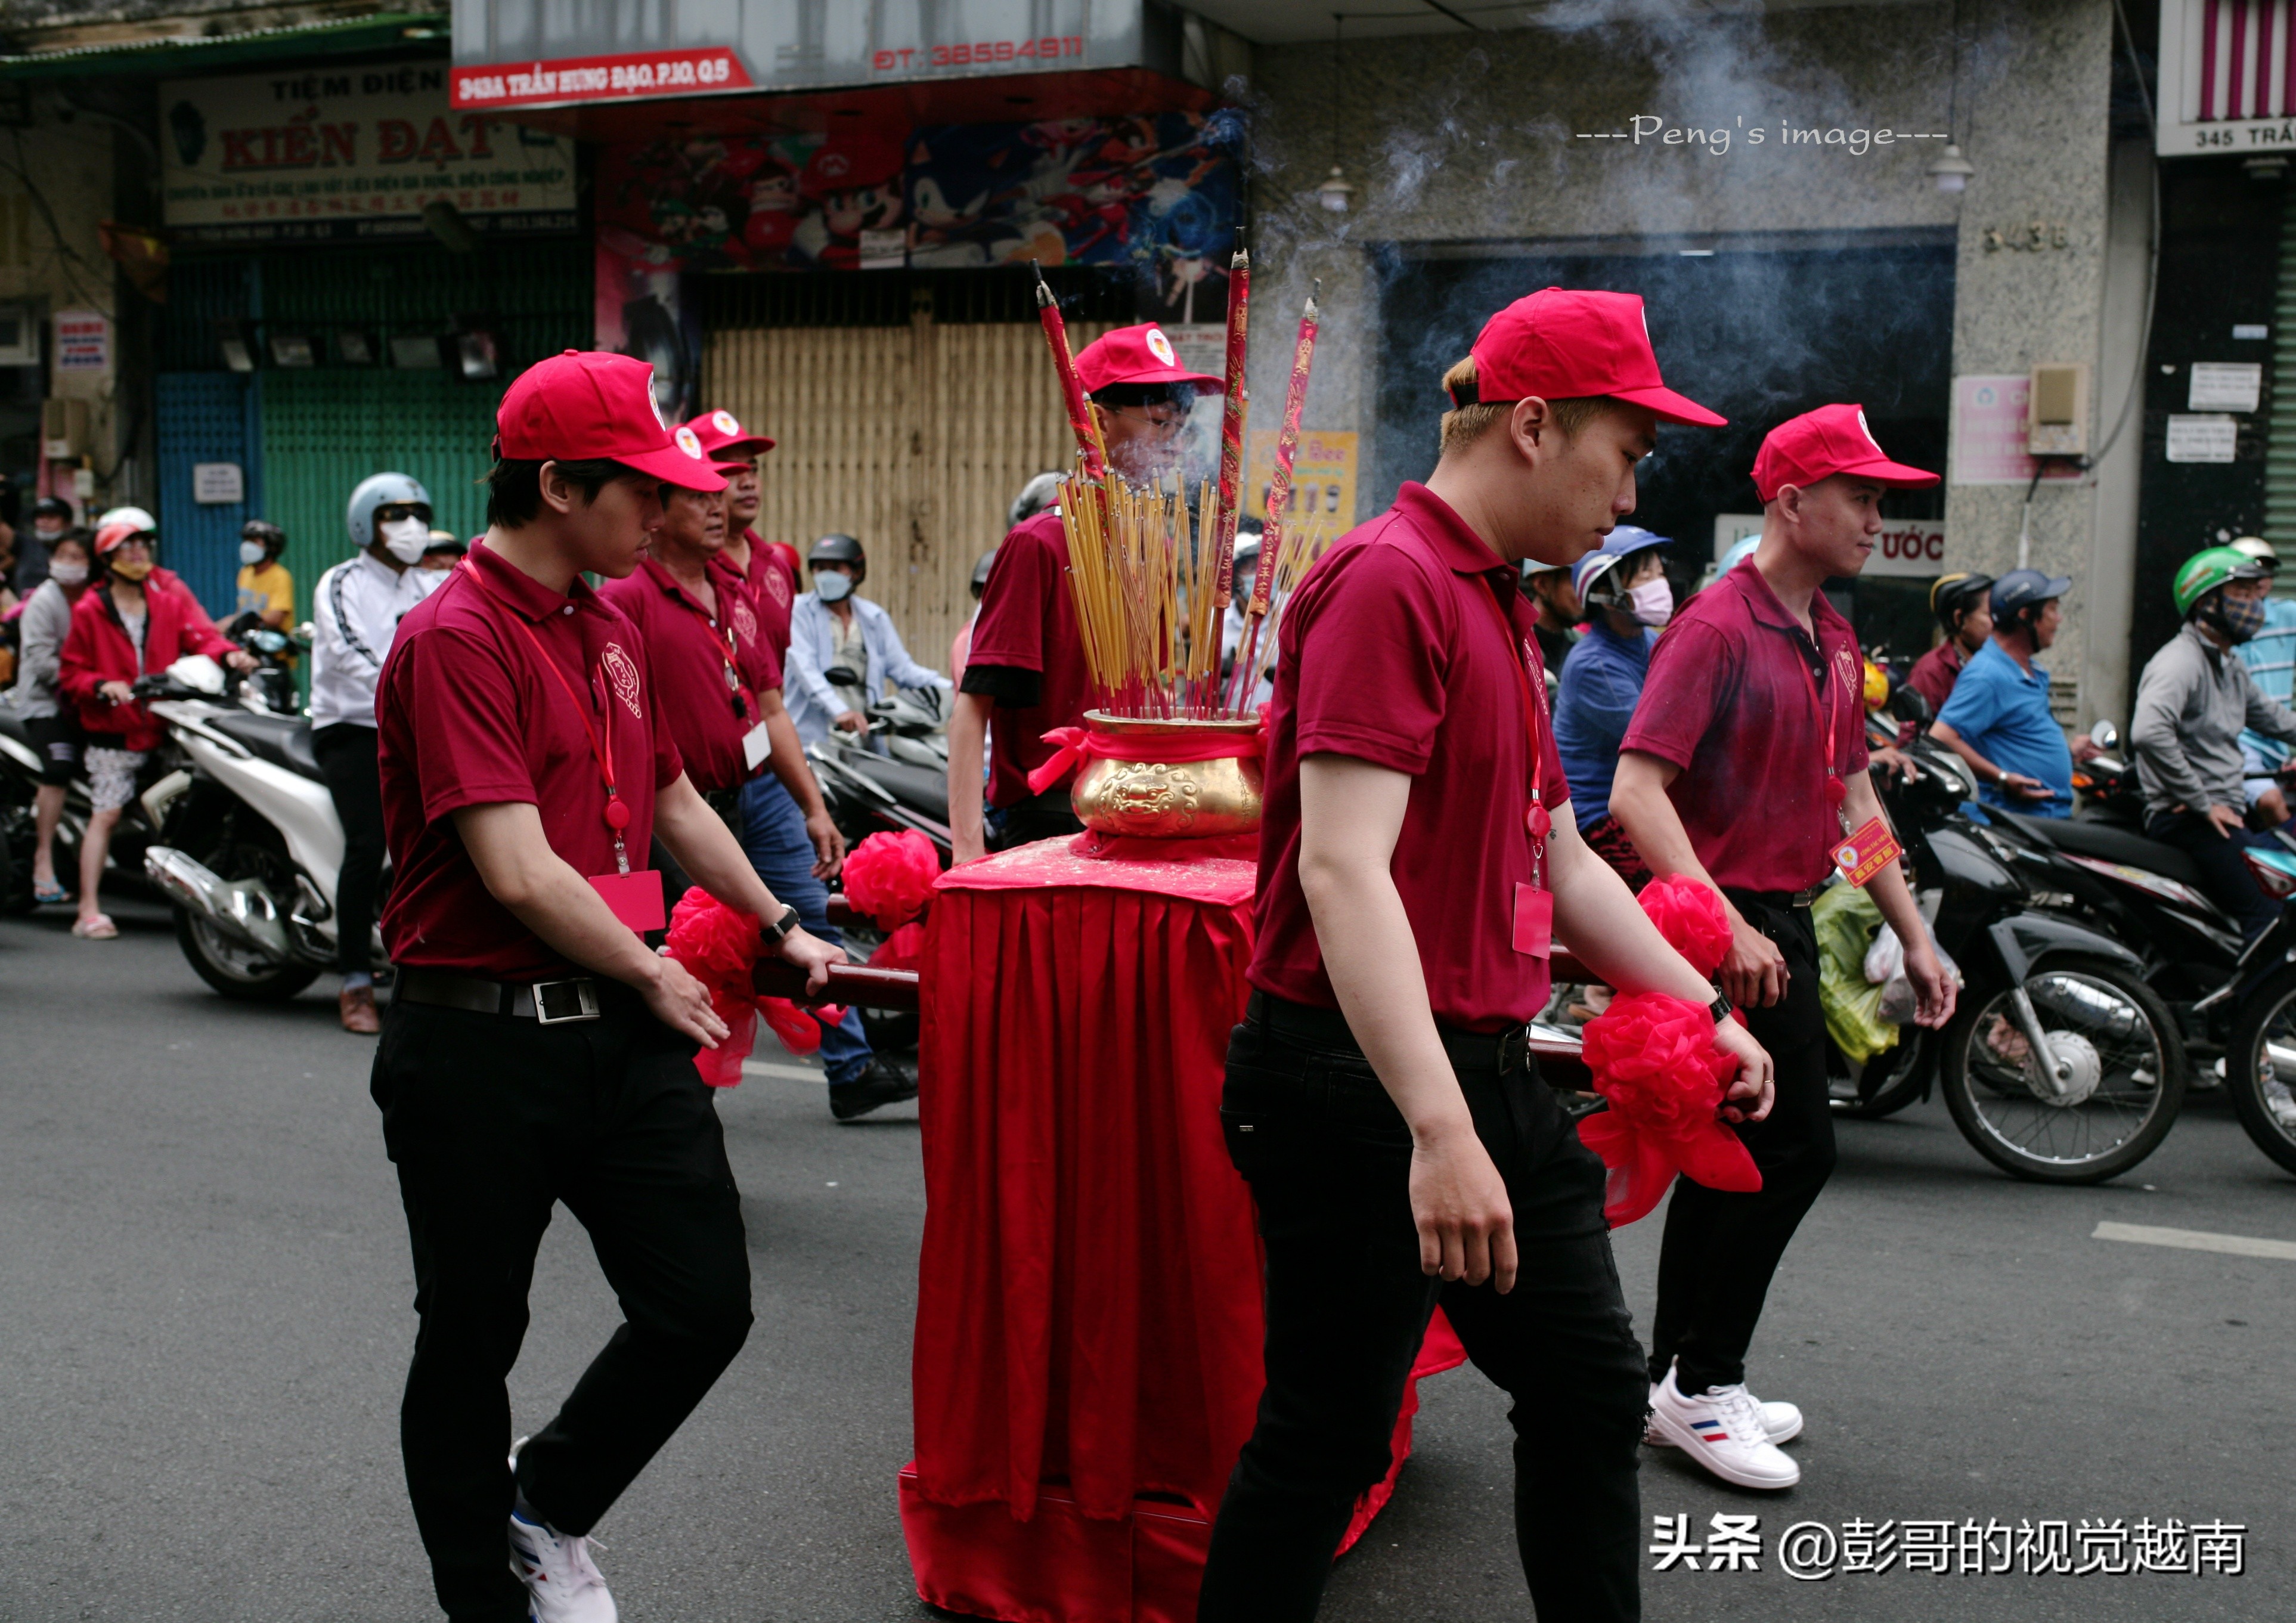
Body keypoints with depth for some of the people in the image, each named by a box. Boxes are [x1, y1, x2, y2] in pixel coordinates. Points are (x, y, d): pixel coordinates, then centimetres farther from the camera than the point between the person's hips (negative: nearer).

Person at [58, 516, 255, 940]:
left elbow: (199, 633, -6)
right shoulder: (90, 610, 4)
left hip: (166, 728, 3)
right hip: (113, 734, -2)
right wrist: (102, 686, -15)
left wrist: (227, 654, -27)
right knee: (106, 813, -8)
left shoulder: (170, 596, 9)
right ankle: (89, 910, -6)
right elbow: (69, 673, 5)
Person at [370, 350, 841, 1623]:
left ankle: (553, 1512, 30)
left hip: (623, 1036, 8)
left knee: (705, 1308, 6)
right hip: (484, 1049, -7)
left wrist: (780, 928, 26)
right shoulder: (456, 637, -16)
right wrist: (656, 978, -9)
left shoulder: (610, 629, 12)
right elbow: (519, 874, -22)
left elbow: (673, 802, 25)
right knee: (470, 1342, 10)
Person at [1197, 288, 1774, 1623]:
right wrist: (1438, 1130, -32)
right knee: (1330, 1436, 2)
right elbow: (1342, 870, -26)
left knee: (1592, 1390, 17)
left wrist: (1702, 1008, 24)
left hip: (1490, 1069, 10)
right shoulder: (1389, 581, -16)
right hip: (1363, 1081, -10)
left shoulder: (1501, 604, 16)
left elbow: (1557, 858, 24)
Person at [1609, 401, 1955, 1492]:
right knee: (1793, 1150, -7)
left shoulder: (1830, 639, 15)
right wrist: (1725, 924, -30)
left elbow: (1851, 796, 22)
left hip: (1781, 920, 9)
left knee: (1729, 1160, 13)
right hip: (1729, 925, -9)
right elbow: (1637, 790, -23)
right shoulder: (1717, 628, -14)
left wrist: (1912, 935, 19)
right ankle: (1703, 1384, 6)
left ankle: (1677, 1381, 23)